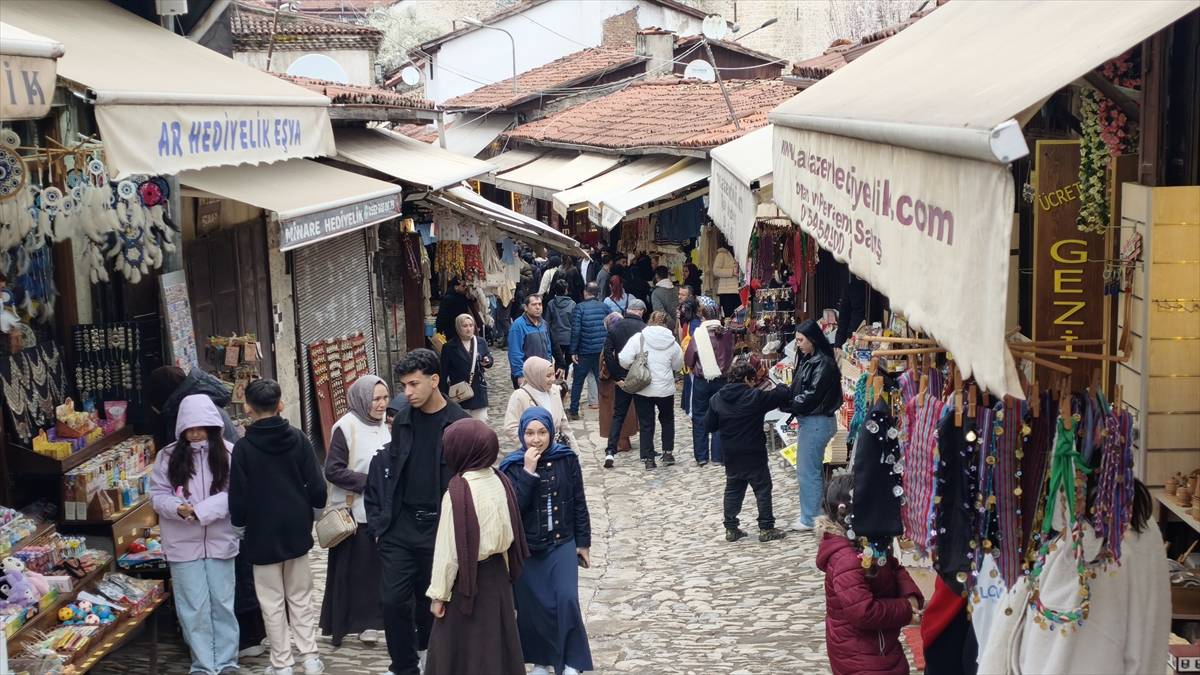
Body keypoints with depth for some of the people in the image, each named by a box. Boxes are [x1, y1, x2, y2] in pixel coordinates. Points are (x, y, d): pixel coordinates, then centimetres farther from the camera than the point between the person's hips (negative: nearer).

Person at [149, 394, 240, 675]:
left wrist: (202, 510, -20)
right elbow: (157, 494, 2)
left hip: (220, 540, -1)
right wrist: (178, 509, -17)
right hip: (183, 544, 1)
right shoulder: (168, 456, -1)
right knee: (194, 607, 5)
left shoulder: (228, 453, -6)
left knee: (222, 603, 9)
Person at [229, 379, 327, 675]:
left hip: (263, 535, -3)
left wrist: (239, 521, 11)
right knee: (301, 598, 14)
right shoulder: (298, 439, -5)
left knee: (273, 603, 7)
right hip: (296, 531, 3)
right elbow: (317, 486, -5)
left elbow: (238, 498, -10)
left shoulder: (244, 448, -12)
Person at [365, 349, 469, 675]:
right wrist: (380, 520, 5)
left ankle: (425, 648, 36)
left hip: (439, 527, -3)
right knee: (394, 600, 1)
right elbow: (389, 470, 9)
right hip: (400, 525, 3)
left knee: (432, 598, 11)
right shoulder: (403, 419, 3)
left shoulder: (459, 424, -9)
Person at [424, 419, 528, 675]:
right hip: (498, 572, 7)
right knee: (497, 639, 18)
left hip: (468, 579, -6)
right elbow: (509, 531, 7)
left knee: (460, 647, 7)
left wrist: (439, 593, -8)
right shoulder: (500, 480, -3)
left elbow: (449, 549, -17)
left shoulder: (458, 492, -22)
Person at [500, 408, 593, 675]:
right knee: (533, 606, 7)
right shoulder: (512, 466, -9)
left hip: (562, 543, 0)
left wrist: (583, 542, 5)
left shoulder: (567, 459, -5)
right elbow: (513, 507, -20)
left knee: (567, 600, -13)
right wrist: (528, 472, -25)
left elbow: (579, 503, 2)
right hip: (526, 548, 0)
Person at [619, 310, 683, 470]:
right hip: (665, 389, 1)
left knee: (646, 424, 8)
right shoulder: (672, 342, -3)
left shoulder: (638, 338, -10)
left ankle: (648, 458, 8)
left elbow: (624, 360, -17)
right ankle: (668, 452, 21)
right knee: (667, 420, 23)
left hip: (642, 389, -1)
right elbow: (678, 366, 8)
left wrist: (633, 368, 3)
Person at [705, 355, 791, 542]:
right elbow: (782, 395, -11)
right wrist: (782, 388, 11)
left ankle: (731, 528, 17)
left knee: (733, 489, 15)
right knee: (762, 488, 7)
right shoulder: (755, 397, -18)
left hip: (730, 455, 5)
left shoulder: (717, 398, -3)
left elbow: (709, 425, 3)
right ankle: (766, 528, 10)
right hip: (754, 454, -5)